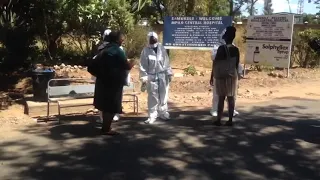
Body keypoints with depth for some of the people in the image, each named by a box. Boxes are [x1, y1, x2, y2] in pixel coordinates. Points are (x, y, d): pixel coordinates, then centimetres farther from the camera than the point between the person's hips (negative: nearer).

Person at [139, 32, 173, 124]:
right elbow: (143, 65, -5)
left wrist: (169, 73, 3)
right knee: (152, 97, 2)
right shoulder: (146, 50, -5)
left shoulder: (162, 48, 2)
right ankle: (152, 115, 10)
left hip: (162, 76, 2)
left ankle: (163, 112, 25)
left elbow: (166, 62, 5)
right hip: (151, 77, -2)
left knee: (163, 96, 10)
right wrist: (144, 78, -9)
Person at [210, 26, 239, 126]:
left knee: (221, 98, 0)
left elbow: (215, 63, -8)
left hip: (221, 76, -4)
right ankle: (230, 120, 8)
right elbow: (237, 65, 8)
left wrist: (212, 76, -1)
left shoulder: (222, 48, -10)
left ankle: (218, 120, 4)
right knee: (231, 98, 4)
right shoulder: (236, 50, 3)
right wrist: (236, 76, 18)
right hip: (232, 76, 4)